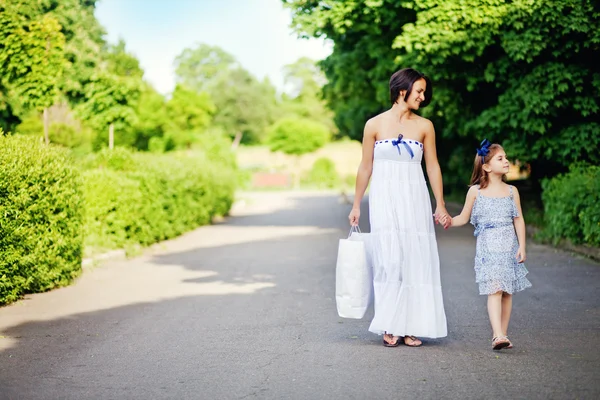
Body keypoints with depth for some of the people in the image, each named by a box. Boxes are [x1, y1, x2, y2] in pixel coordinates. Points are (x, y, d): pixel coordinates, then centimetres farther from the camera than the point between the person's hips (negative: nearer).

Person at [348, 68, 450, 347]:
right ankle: (389, 327, 1)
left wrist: (440, 205, 4)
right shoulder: (375, 125, 2)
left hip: (414, 200, 2)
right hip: (384, 200, -2)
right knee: (388, 261, -6)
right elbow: (365, 167, 7)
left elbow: (433, 167, 8)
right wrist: (356, 205, 8)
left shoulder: (425, 126, 6)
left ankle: (410, 327, 5)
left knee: (415, 261, -2)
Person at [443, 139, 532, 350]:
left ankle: (502, 335, 14)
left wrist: (522, 246, -1)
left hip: (509, 246, 3)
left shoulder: (511, 191, 8)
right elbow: (464, 218, 10)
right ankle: (498, 336, -22)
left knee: (507, 292, 5)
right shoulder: (475, 191, 1)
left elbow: (519, 220, 7)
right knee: (494, 289, -15)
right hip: (488, 247, -3)